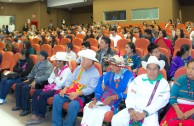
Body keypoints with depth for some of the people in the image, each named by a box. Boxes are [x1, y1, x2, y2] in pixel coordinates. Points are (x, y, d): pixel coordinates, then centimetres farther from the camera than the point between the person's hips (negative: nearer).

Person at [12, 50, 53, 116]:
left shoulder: (49, 65, -12)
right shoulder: (38, 63, 15)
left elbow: (46, 76, -24)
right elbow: (32, 72, 23)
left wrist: (35, 81, -27)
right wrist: (29, 79, 7)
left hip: (40, 82, -9)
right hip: (33, 79, 9)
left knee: (25, 88, -28)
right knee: (18, 85, -2)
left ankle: (26, 109, -17)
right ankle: (19, 105, 8)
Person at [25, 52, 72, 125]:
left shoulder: (67, 70, -13)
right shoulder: (56, 68, 12)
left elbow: (59, 84, -19)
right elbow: (49, 80, 10)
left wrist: (56, 75, -11)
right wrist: (54, 81, -10)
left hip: (59, 90, -8)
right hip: (52, 87, 8)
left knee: (42, 95, -26)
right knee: (36, 93, -11)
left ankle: (41, 116, -9)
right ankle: (34, 115, -17)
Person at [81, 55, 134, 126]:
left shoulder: (128, 75, -7)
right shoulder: (108, 74, 10)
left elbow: (127, 93, -11)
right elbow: (100, 89, 6)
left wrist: (112, 98, -22)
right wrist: (95, 100, -11)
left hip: (118, 102, -5)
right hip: (103, 99, 6)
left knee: (99, 110, -28)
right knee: (88, 107, -18)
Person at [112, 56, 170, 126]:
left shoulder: (164, 84, 2)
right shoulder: (139, 79, 9)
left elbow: (160, 102, -9)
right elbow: (130, 95, 4)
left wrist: (144, 113, -18)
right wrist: (131, 109, -14)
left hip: (150, 112, -2)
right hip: (134, 109, 3)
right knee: (116, 120, -16)